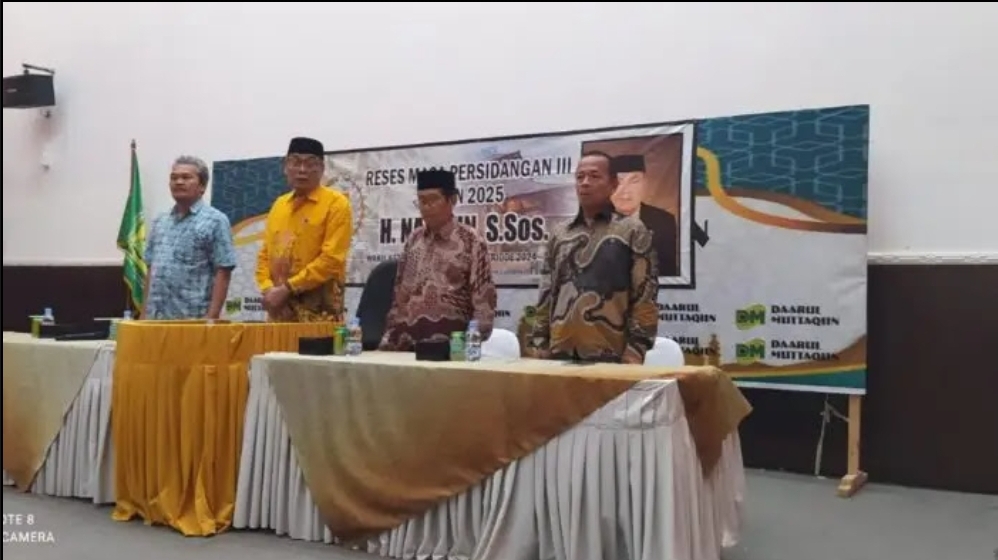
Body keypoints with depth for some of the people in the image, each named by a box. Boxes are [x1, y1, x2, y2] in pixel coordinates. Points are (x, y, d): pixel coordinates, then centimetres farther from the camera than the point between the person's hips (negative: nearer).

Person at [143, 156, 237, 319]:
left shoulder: (215, 221, -5)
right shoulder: (160, 221, 15)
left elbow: (223, 273, -10)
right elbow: (152, 269, 19)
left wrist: (212, 317, -17)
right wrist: (144, 311, 13)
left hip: (193, 318, -6)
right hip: (155, 317, 6)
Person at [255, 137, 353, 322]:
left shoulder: (336, 203, -5)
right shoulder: (279, 204, 16)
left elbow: (331, 259, -14)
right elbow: (265, 254, 18)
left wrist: (287, 288, -15)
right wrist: (267, 289, -1)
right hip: (280, 311, 6)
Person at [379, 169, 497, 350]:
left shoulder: (471, 242, -5)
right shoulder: (413, 240, 12)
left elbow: (483, 299, -6)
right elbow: (399, 291, 16)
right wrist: (389, 336, 10)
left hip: (448, 346, -5)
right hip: (405, 343, 5)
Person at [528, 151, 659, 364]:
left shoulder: (632, 231, 1)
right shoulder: (559, 235, 14)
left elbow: (645, 300, -4)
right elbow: (545, 299, 15)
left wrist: (634, 355, -11)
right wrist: (538, 348, 7)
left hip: (609, 356, -4)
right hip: (559, 355, 4)